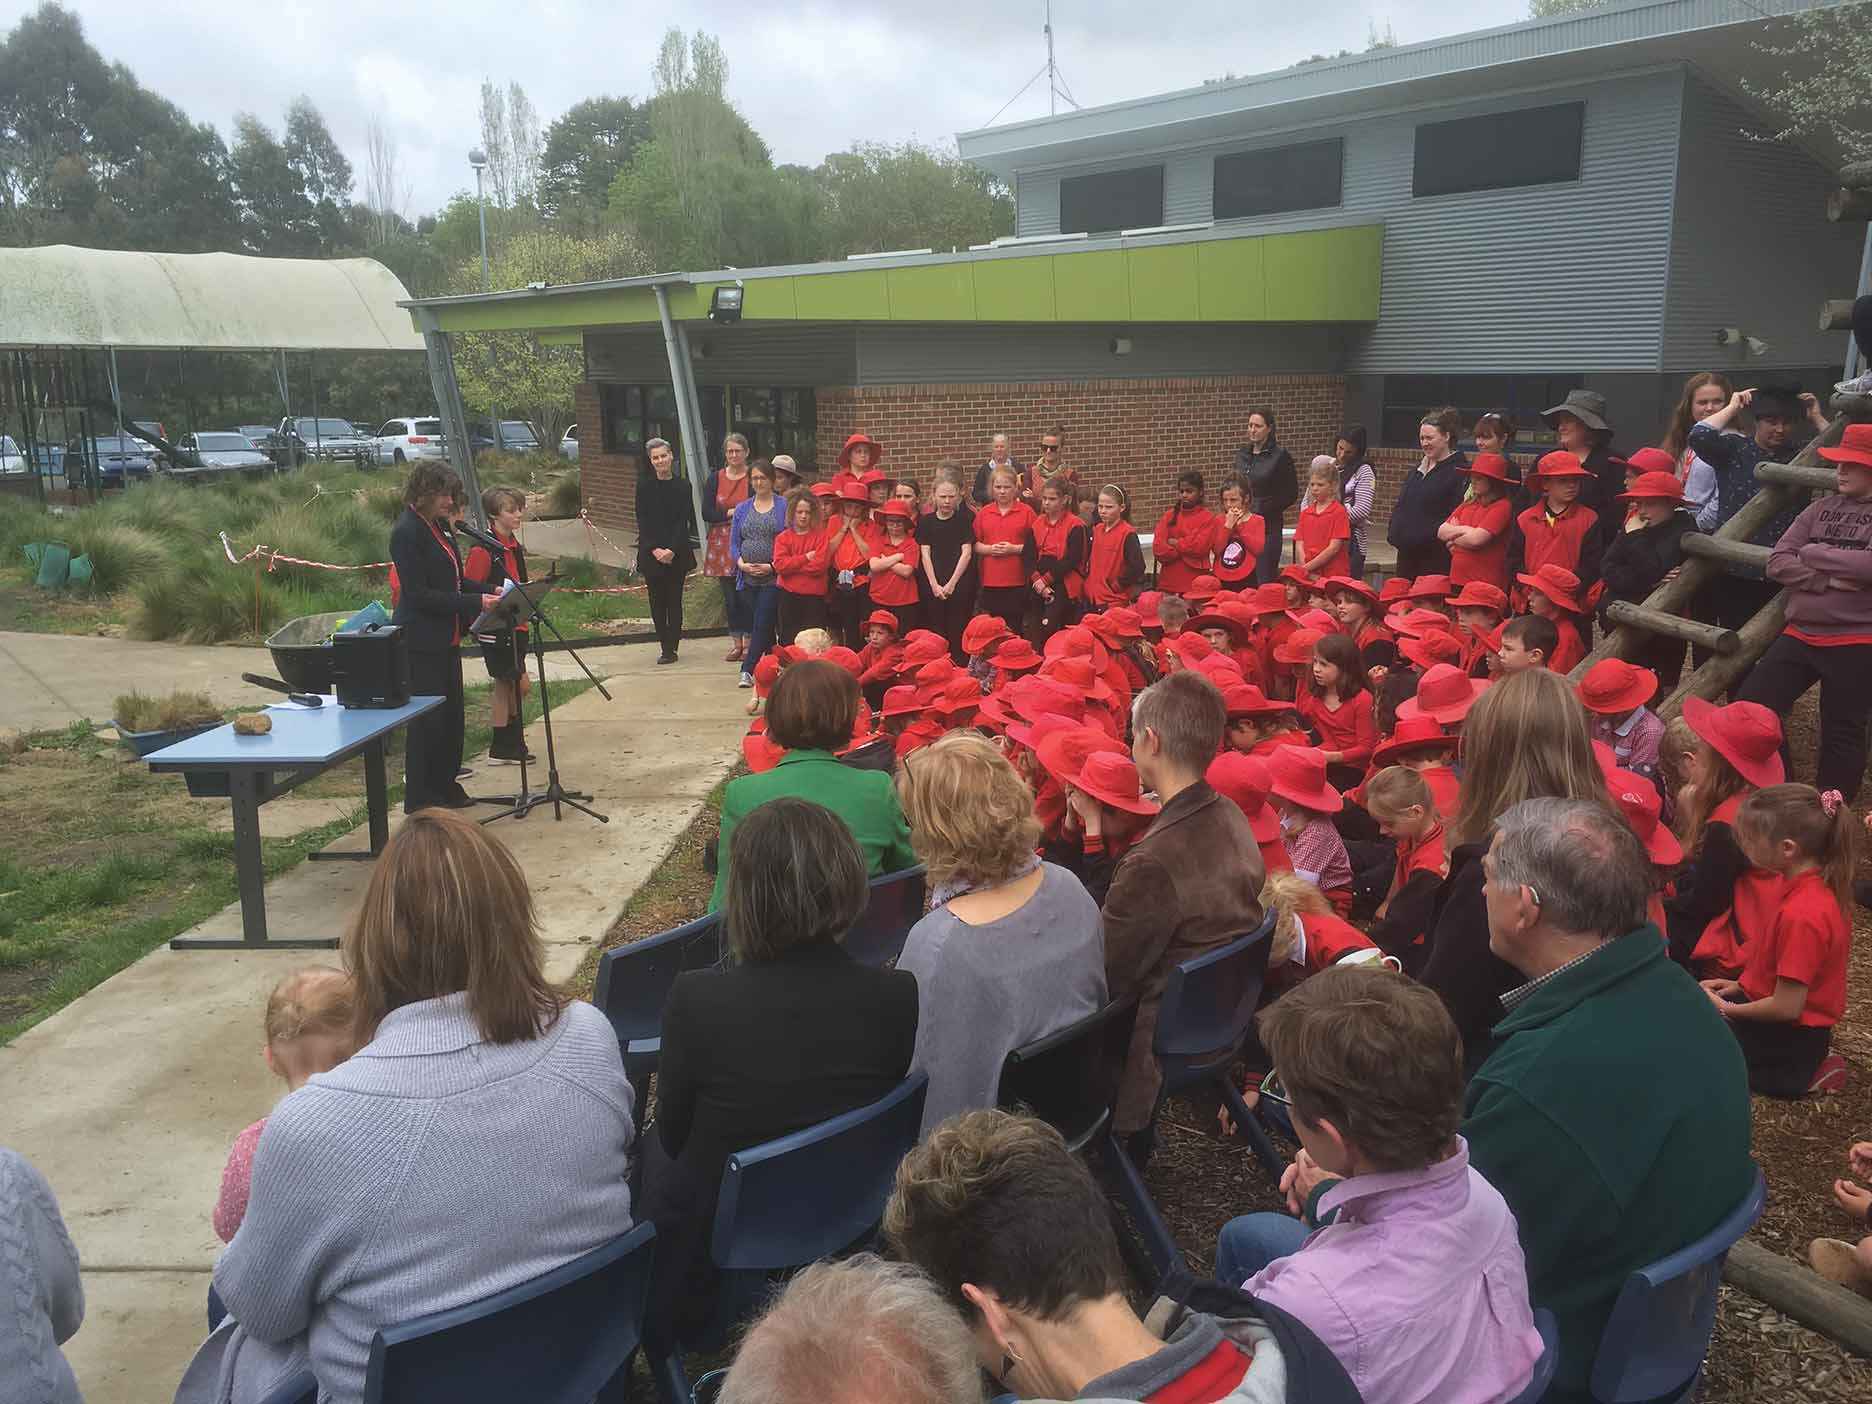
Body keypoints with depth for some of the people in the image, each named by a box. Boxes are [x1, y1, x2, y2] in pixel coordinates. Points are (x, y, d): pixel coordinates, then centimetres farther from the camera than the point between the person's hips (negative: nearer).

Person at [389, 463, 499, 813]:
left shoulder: (437, 528, 11)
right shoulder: (406, 533, -16)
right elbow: (418, 594, -21)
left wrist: (490, 592, 4)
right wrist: (474, 602, -23)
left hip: (445, 638, 9)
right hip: (421, 642, -9)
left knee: (451, 713, 15)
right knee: (426, 718, -2)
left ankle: (445, 787, 28)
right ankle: (419, 800, 8)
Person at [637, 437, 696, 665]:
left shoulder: (682, 486, 2)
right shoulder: (644, 486, 3)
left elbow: (684, 521, -2)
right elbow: (642, 521, 0)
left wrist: (672, 550, -13)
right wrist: (655, 549, -11)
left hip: (677, 553, -1)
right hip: (651, 553, 1)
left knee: (674, 600, 2)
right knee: (657, 601, 2)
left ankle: (671, 648, 6)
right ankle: (665, 647, 9)